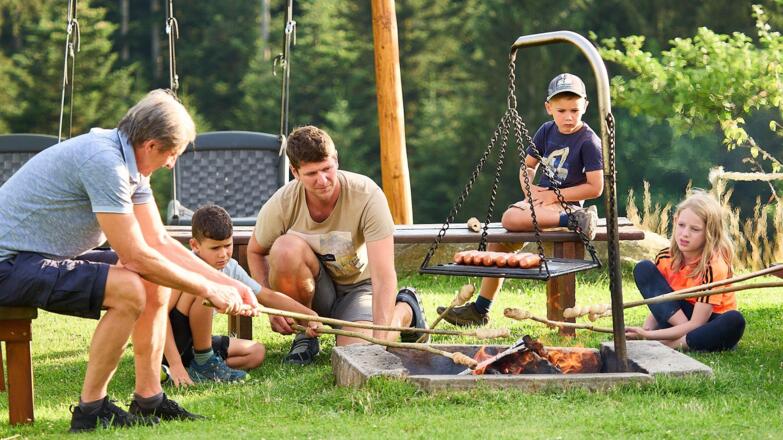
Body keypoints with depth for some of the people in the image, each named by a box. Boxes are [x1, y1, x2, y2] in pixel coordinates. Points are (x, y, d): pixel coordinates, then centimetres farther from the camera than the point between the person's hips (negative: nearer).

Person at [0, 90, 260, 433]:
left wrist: (227, 284, 5)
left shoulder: (130, 164, 8)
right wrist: (208, 289, -13)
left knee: (156, 282, 8)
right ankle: (90, 411, -15)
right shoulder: (104, 161, -24)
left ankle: (148, 399, 10)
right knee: (129, 289, -26)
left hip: (51, 258, 11)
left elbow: (160, 242, 11)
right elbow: (135, 255, -22)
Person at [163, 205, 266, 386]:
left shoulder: (231, 269, 2)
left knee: (256, 352, 2)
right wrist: (175, 364, -32)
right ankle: (204, 363, -16)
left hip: (191, 344, 8)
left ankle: (193, 371, -7)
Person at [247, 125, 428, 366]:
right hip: (313, 288, 1)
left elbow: (384, 275, -30)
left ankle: (405, 310, 8)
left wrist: (380, 338, -38)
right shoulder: (282, 204, -20)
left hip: (358, 286, -1)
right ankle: (305, 334, -5)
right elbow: (255, 252, 2)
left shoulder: (368, 195, -27)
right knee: (286, 247, -31)